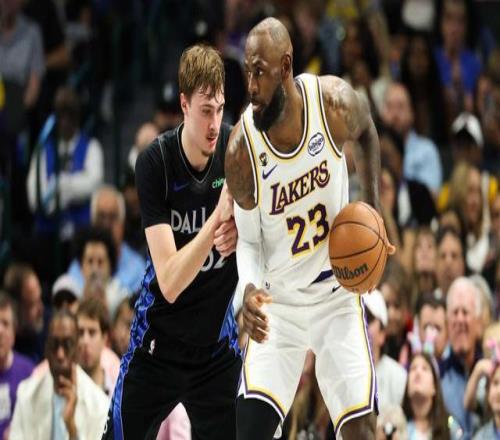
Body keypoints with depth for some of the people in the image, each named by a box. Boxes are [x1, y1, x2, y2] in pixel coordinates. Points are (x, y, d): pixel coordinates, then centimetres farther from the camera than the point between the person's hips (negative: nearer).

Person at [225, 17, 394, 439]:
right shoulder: (241, 150, -20)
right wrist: (250, 289, -28)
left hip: (338, 294, 1)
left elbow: (366, 132, 9)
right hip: (278, 305, -1)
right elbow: (249, 241, -7)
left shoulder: (335, 103, -18)